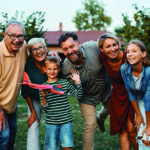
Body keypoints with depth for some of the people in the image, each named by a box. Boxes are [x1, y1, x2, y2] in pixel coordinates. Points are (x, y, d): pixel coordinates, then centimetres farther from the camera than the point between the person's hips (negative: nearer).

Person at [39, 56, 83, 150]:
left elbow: (78, 96, 2)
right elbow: (44, 107, -4)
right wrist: (44, 97, -23)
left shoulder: (65, 82, 2)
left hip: (66, 121, 0)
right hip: (51, 122, 0)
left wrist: (78, 82, -10)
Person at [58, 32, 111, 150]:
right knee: (90, 125, -5)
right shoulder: (66, 69, -30)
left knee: (111, 109, 28)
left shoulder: (93, 47, -31)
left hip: (106, 89, 3)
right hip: (87, 96, -3)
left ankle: (100, 118, 63)